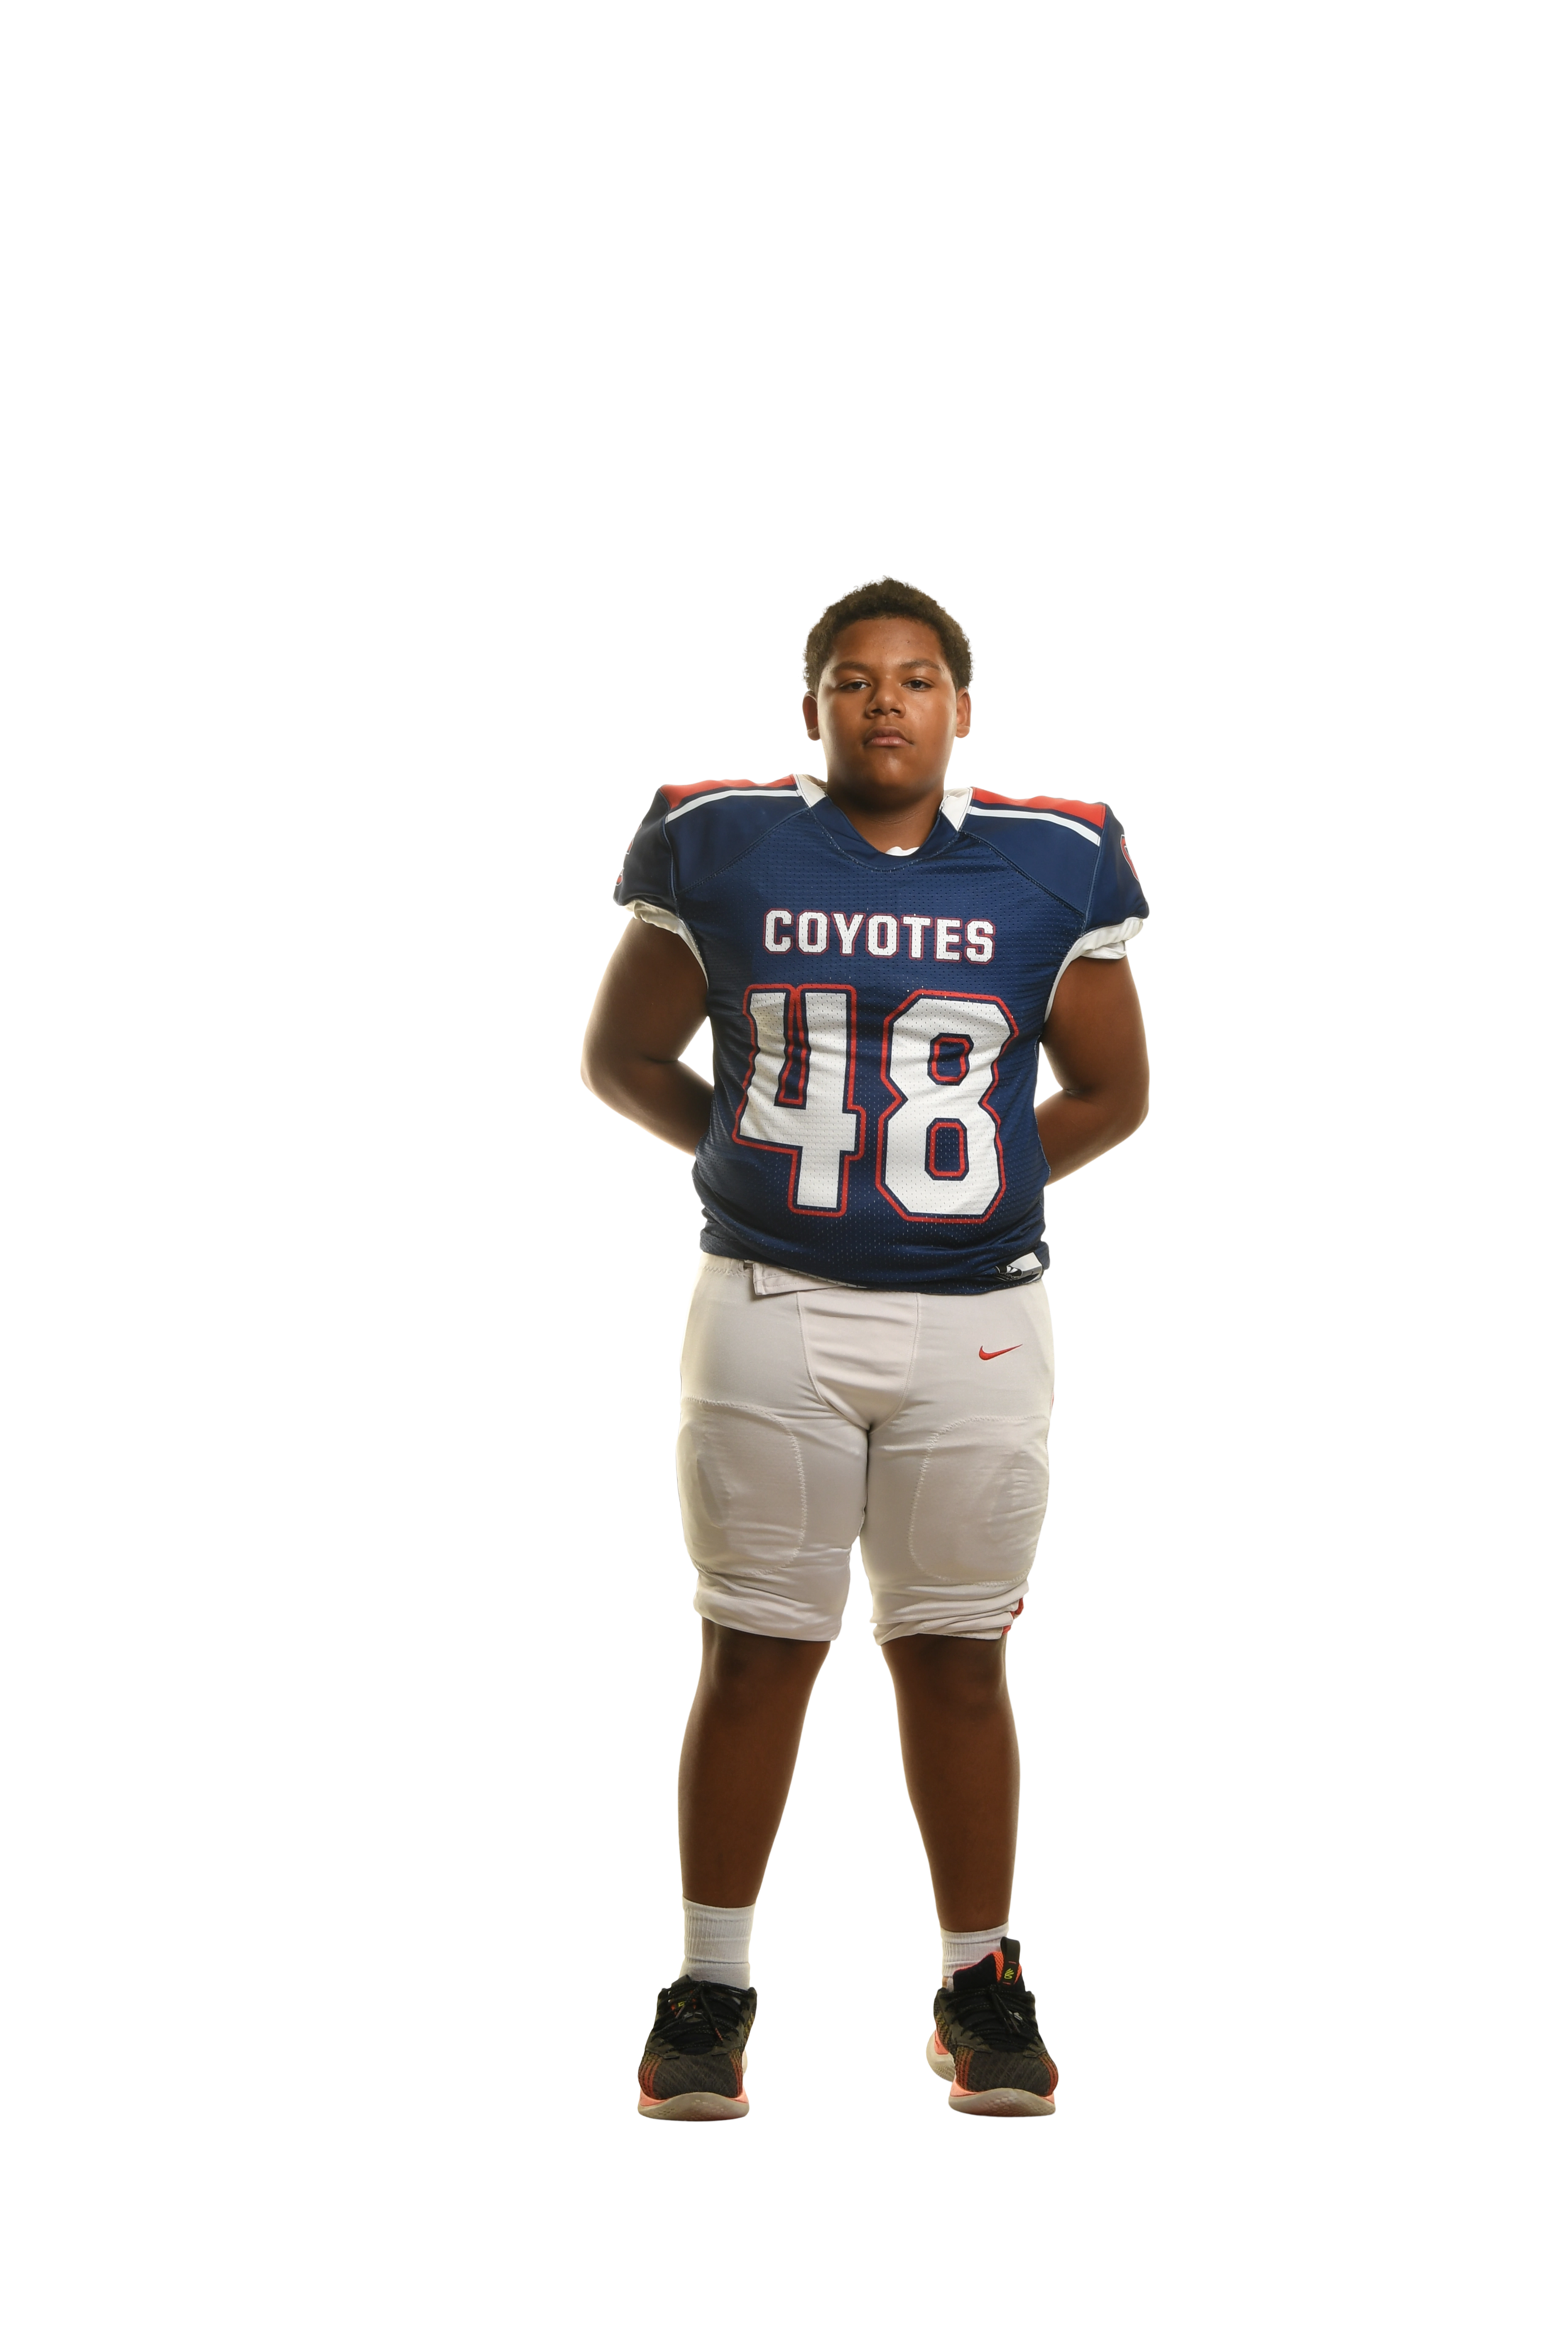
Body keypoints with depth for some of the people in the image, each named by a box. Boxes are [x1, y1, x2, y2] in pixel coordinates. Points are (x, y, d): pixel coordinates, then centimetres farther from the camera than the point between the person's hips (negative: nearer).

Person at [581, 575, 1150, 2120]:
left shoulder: (1049, 863, 2)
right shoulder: (721, 845, 1)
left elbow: (1111, 1089, 11)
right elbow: (623, 1058, 9)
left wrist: (980, 1180, 6)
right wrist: (753, 1164, 4)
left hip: (977, 1322, 1)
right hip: (768, 1310, 0)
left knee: (955, 1656, 8)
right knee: (757, 1650, 5)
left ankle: (979, 1986, 21)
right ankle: (711, 1986, 17)